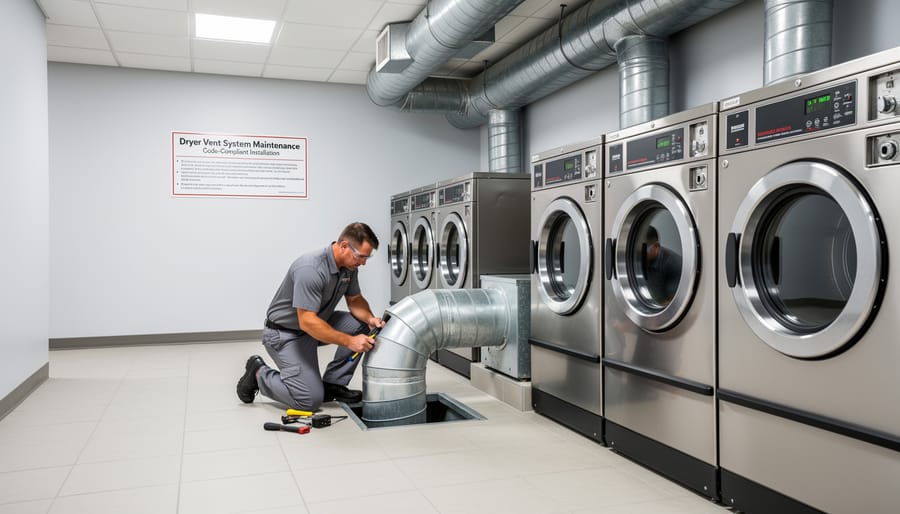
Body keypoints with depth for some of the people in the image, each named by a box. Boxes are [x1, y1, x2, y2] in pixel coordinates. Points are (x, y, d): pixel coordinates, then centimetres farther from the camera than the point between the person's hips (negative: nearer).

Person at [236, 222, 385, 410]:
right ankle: (259, 373, 7)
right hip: (285, 334, -8)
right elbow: (307, 322, -35)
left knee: (361, 324, -10)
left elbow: (355, 299, 4)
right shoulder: (310, 269, -33)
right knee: (310, 399, -16)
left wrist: (370, 318, -17)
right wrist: (349, 341, -35)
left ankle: (332, 384, 2)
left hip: (316, 323, 9)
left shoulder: (349, 266, -6)